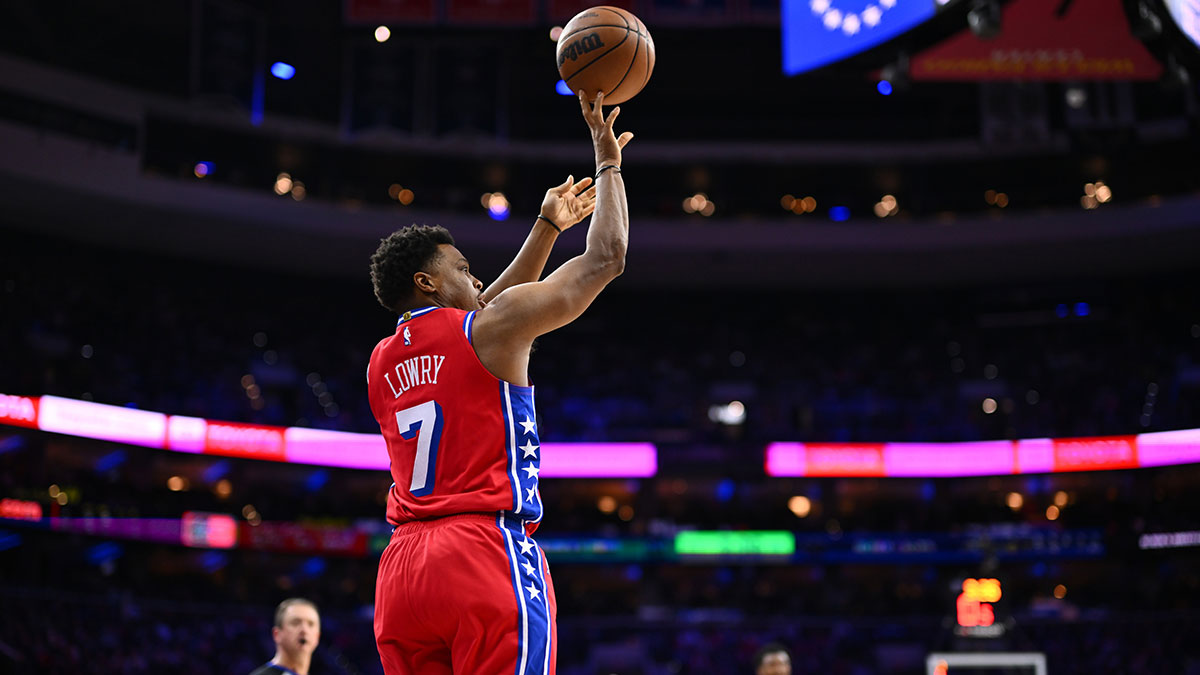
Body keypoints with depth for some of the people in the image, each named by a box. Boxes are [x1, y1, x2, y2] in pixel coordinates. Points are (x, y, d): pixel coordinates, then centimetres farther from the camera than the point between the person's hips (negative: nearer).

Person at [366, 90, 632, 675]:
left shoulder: (382, 361, 19)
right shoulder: (491, 329, 0)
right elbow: (605, 259, 5)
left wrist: (547, 226, 39)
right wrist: (607, 162, 19)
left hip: (402, 569, 7)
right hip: (487, 556, -7)